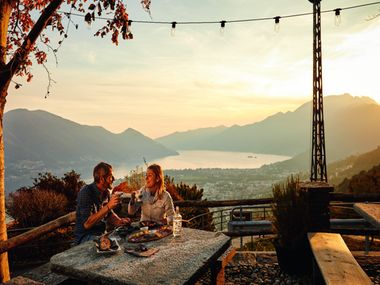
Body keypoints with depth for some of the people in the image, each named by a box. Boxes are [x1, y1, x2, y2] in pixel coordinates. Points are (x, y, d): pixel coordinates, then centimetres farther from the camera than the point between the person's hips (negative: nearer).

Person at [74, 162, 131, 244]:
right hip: (85, 237, -7)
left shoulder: (106, 192, 5)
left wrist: (119, 221, -5)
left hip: (102, 234, 7)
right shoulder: (86, 192, -18)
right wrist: (108, 206, -29)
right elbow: (86, 224, -25)